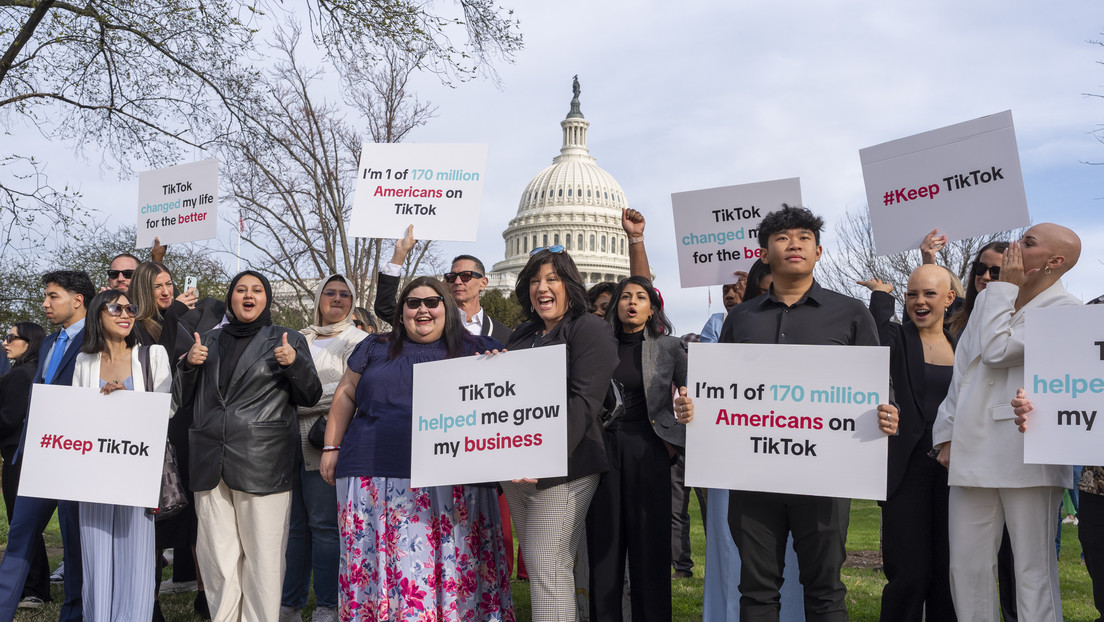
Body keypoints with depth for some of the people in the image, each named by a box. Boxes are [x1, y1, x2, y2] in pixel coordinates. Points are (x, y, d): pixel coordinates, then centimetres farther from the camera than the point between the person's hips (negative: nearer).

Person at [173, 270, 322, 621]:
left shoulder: (287, 340, 9)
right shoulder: (210, 341, 19)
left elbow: (310, 397, 5)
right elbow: (183, 399, 21)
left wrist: (295, 364, -13)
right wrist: (189, 364, 2)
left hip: (262, 464, -3)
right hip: (211, 463, 4)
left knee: (263, 557, -4)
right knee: (216, 556, 6)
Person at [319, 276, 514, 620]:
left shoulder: (475, 350, 10)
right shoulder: (375, 348, 16)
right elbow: (346, 394, 19)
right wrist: (331, 447, 13)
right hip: (376, 475, 2)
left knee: (450, 567, -2)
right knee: (376, 564, 2)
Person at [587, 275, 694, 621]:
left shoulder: (668, 347, 4)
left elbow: (690, 395, 10)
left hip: (647, 450, -2)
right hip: (604, 448, 2)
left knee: (649, 541, 0)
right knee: (603, 540, 4)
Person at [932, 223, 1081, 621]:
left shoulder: (1064, 310, -2)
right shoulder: (989, 299, 19)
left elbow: (997, 350, -15)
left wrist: (1008, 286, -3)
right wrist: (947, 434, 13)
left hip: (1026, 453, -6)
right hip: (972, 450, 6)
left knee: (1034, 572, 0)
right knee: (967, 569, 5)